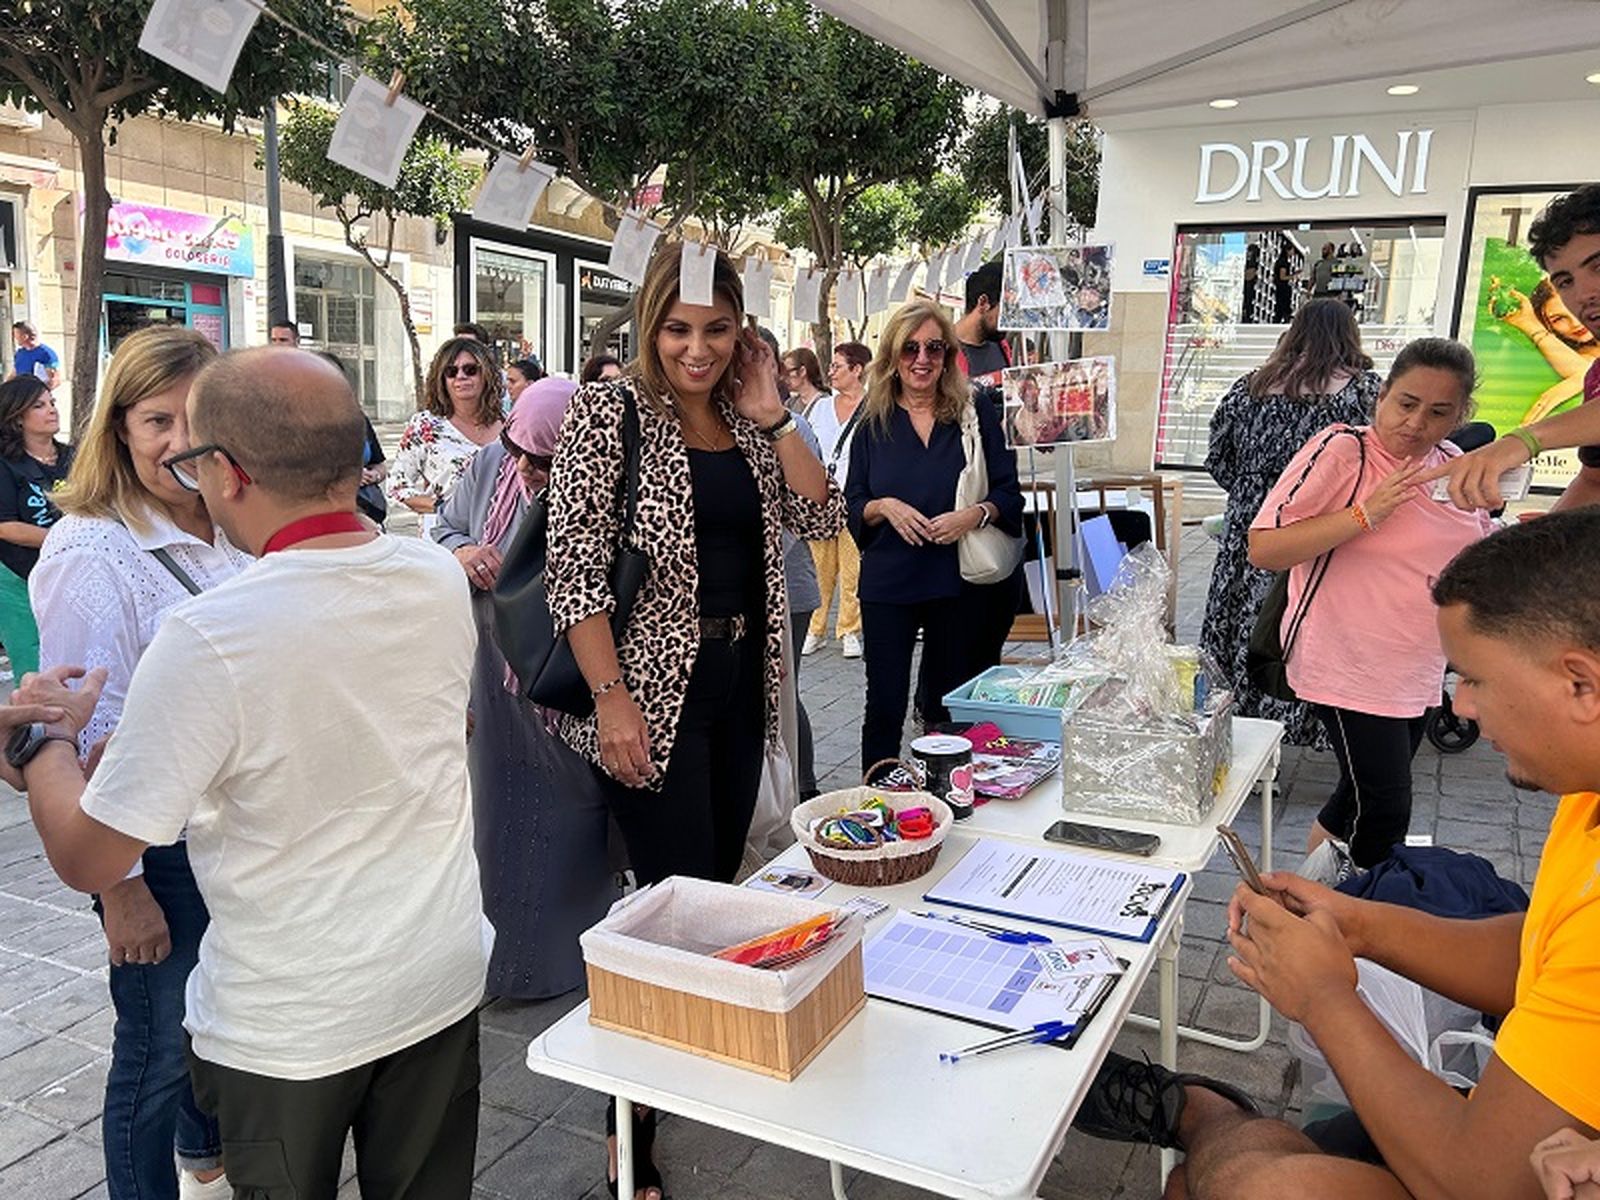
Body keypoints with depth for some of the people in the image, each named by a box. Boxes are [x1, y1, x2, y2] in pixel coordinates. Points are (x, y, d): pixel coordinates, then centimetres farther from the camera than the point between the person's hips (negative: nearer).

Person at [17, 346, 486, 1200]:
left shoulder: (207, 640, -27)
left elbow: (88, 860, -16)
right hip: (443, 985, 5)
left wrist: (43, 742, 2)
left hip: (286, 1032, -4)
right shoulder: (440, 579, -9)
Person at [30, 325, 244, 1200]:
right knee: (158, 1044, 9)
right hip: (159, 846, -7)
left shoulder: (234, 533, 1)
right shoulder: (92, 551, -19)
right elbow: (85, 737, -18)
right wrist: (118, 887, -17)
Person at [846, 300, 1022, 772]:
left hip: (958, 583, 0)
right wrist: (884, 508, -15)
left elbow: (1010, 494, 2)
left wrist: (976, 514, -17)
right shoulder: (874, 424, 5)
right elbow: (852, 507, 6)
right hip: (887, 584, 0)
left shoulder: (977, 416, 2)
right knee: (884, 707, 4)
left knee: (950, 707, 11)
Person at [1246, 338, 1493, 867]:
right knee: (1386, 812, -5)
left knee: (1360, 797, 19)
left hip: (1419, 675, 8)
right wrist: (1365, 514, -28)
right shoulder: (1341, 452, -16)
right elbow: (1262, 550, -24)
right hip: (1349, 669, -7)